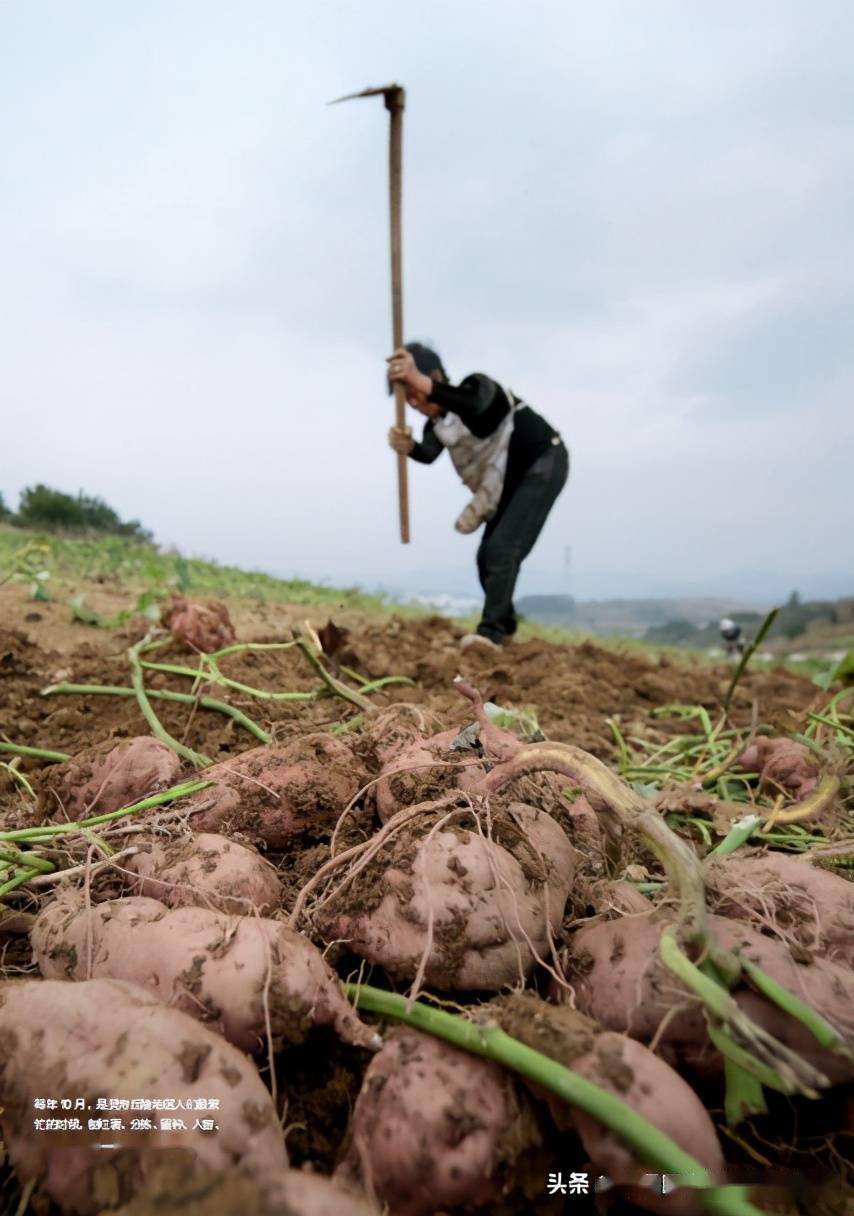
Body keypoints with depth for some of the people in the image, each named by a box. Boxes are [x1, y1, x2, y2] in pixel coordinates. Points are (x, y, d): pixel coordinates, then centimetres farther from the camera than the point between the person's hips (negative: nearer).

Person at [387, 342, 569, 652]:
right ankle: (503, 625, 28)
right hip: (509, 480, 8)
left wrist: (421, 382, -63)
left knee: (502, 548, -22)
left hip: (543, 463, -8)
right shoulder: (437, 424, -4)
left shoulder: (478, 387, -23)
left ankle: (491, 630, -23)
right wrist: (409, 447, -50)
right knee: (488, 556, 10)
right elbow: (429, 454, -26)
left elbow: (474, 406, -49)